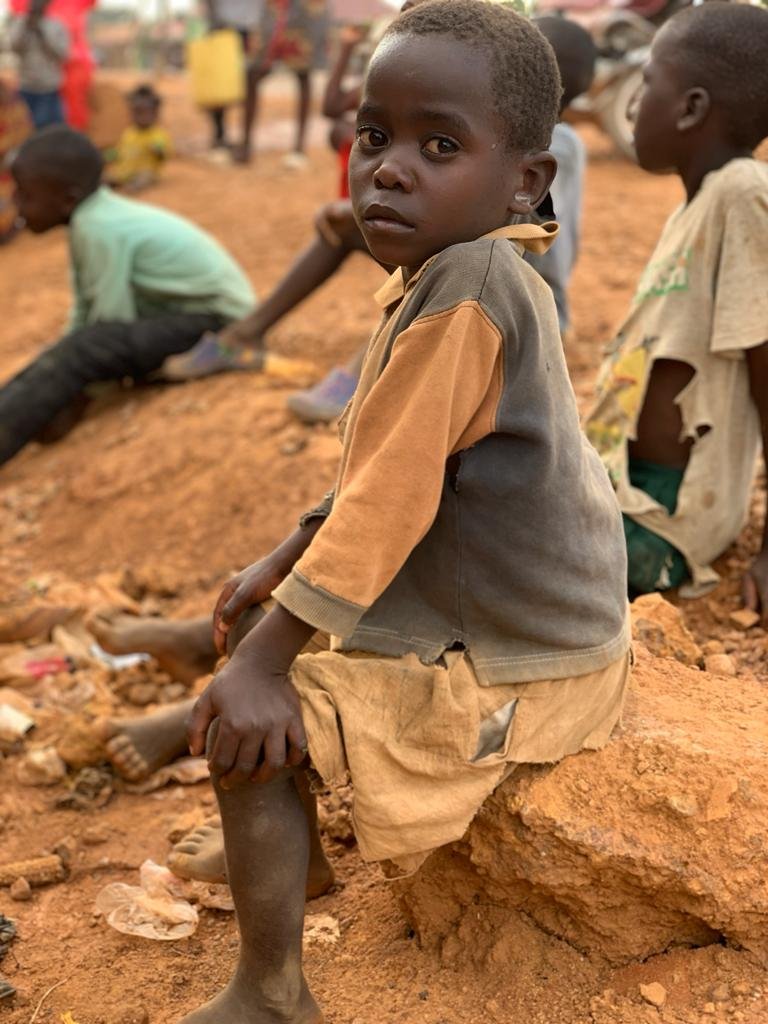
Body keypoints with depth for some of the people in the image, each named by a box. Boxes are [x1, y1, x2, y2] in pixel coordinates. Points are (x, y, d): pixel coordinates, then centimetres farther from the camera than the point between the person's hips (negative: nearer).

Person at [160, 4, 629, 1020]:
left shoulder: (465, 289, -26)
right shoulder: (482, 276, 3)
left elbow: (389, 499, -27)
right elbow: (385, 466, 13)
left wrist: (266, 659, -21)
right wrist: (285, 559, 14)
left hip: (509, 672, -10)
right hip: (550, 627, 10)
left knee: (246, 734, -11)